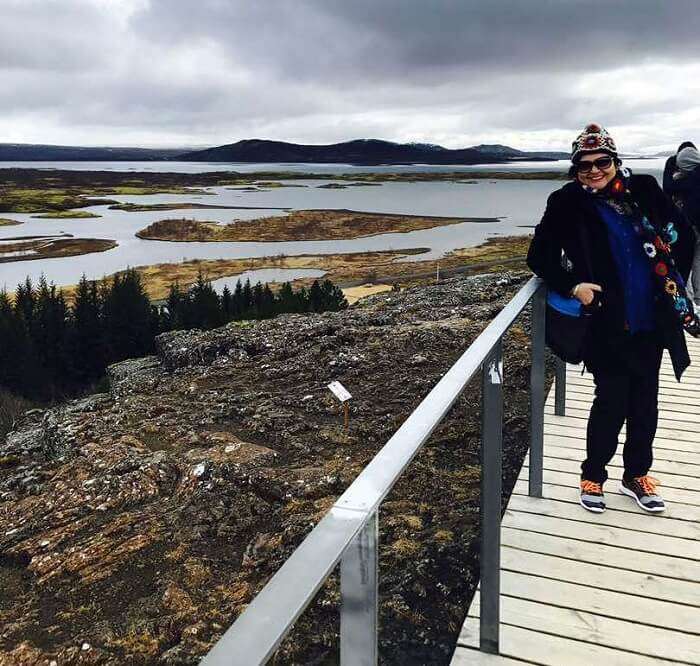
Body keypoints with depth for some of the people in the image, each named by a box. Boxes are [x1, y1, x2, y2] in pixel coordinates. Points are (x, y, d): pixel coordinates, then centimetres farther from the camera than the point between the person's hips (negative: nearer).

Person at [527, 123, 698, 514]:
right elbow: (539, 256, -3)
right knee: (611, 402, 1)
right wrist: (572, 286, -15)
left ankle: (637, 475, 31)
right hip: (608, 325, -4)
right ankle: (593, 476, 22)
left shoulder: (643, 190, 3)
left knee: (645, 402, 14)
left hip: (652, 323, 4)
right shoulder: (567, 204, -5)